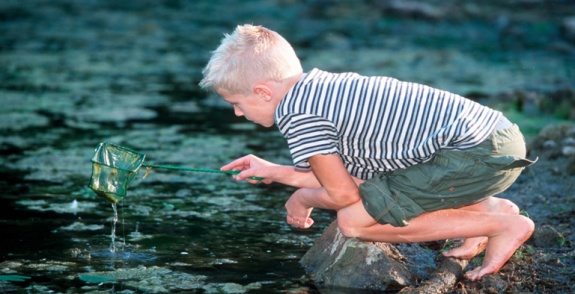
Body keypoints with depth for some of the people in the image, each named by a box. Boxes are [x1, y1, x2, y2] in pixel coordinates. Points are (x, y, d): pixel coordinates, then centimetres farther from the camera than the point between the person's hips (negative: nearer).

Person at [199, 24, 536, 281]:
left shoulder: (296, 114, -11)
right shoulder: (325, 85, 17)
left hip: (478, 154, -10)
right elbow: (351, 176, 22)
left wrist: (303, 199, 15)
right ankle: (486, 207, 13)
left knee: (354, 221, -8)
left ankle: (504, 224, -7)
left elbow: (344, 195, -7)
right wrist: (275, 172, 29)